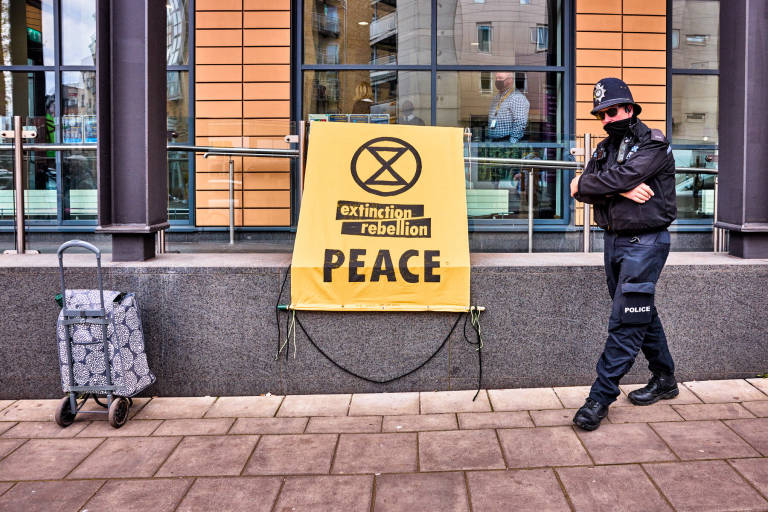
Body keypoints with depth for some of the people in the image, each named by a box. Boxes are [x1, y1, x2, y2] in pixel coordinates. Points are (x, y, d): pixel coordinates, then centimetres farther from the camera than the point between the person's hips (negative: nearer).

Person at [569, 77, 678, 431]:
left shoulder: (654, 145, -8)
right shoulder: (605, 148, 13)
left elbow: (621, 176, -24)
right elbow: (581, 190, 0)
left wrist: (585, 184, -7)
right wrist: (622, 190, -15)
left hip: (645, 242, -8)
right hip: (614, 240, 8)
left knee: (625, 321, -8)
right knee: (642, 314, 16)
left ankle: (601, 396, -5)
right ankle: (664, 380, 31)